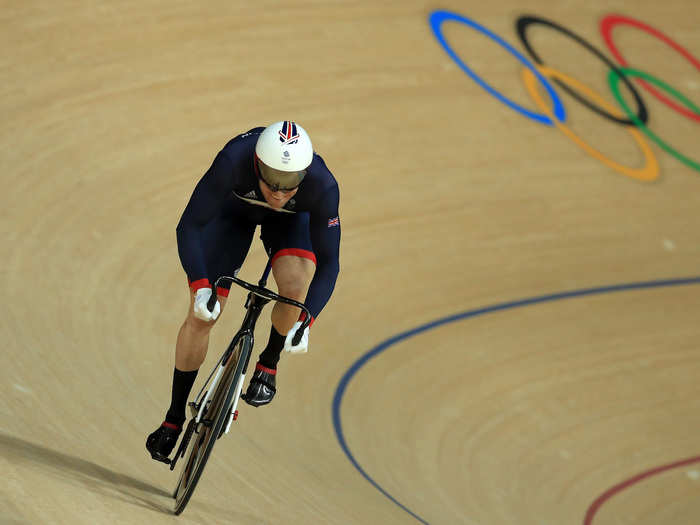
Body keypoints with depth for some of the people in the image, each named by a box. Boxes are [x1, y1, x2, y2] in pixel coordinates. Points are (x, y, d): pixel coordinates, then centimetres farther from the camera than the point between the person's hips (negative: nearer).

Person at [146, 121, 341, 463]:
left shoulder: (322, 186, -39)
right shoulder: (234, 160, -42)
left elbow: (328, 263, -31)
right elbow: (189, 226, -36)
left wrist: (305, 322, -42)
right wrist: (200, 287, -48)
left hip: (292, 219, 0)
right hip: (235, 206, 0)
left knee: (295, 289, -29)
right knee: (201, 315, -7)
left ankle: (268, 364, 1)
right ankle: (174, 418, 10)